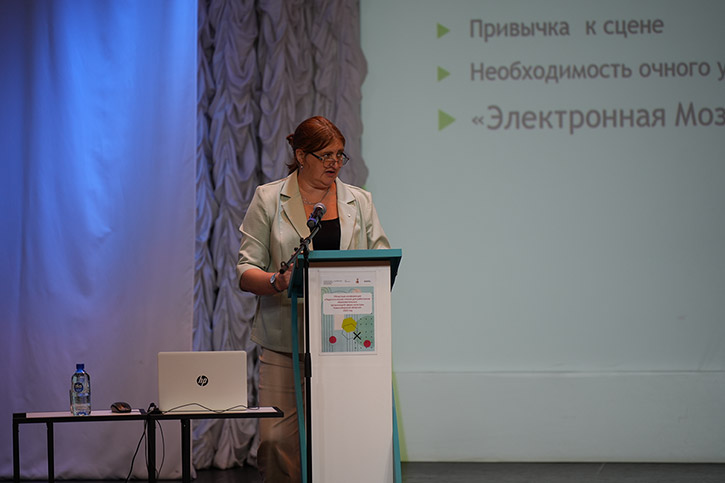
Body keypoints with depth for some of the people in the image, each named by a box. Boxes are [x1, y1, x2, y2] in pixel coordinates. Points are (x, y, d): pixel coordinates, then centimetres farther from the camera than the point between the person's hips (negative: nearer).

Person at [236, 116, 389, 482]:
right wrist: (277, 281, -18)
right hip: (285, 341, -2)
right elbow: (245, 272, 2)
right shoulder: (269, 199, 6)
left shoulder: (359, 201, 14)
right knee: (276, 440, -10)